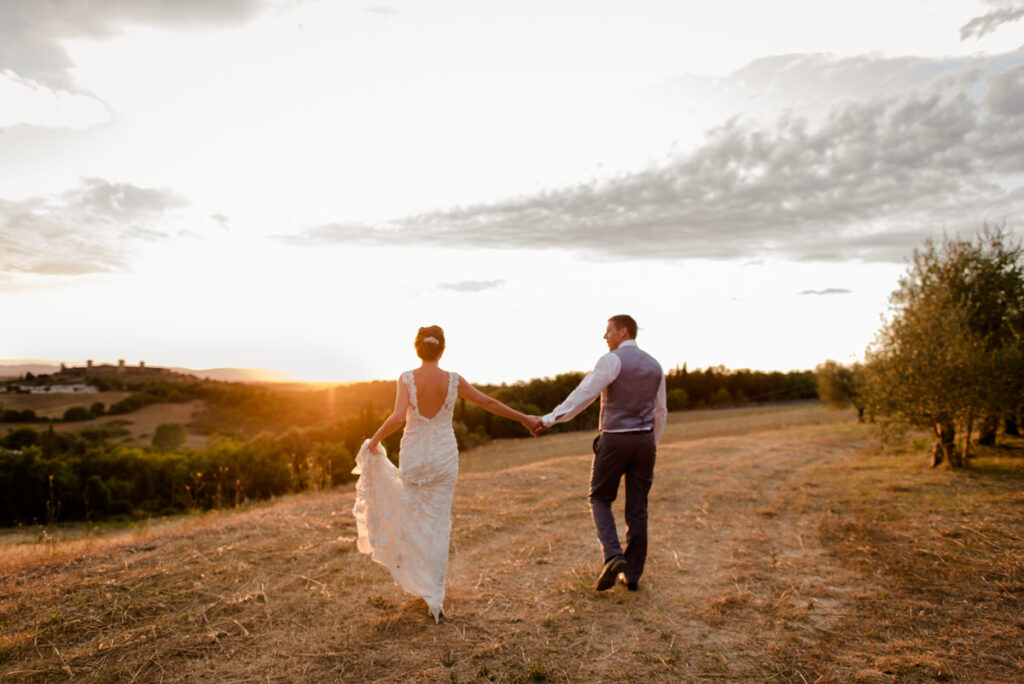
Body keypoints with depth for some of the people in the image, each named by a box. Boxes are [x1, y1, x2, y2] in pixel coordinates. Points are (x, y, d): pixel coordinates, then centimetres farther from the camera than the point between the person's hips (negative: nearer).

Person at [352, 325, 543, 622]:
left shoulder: (407, 379, -11)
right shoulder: (453, 380, -7)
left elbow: (397, 418, -23)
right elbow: (490, 403, -2)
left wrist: (375, 439, -6)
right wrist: (524, 418, 9)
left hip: (413, 456, 0)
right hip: (443, 458, 1)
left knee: (414, 517, 27)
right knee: (438, 527, 8)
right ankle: (434, 598, 9)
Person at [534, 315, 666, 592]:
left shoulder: (612, 360, -11)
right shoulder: (654, 365, 11)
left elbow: (583, 395, -16)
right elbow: (660, 412, 16)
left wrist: (550, 419, -13)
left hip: (614, 440, -5)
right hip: (644, 441, 6)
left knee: (600, 499, 11)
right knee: (637, 507, 10)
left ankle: (613, 555, -9)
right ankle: (632, 574, 15)